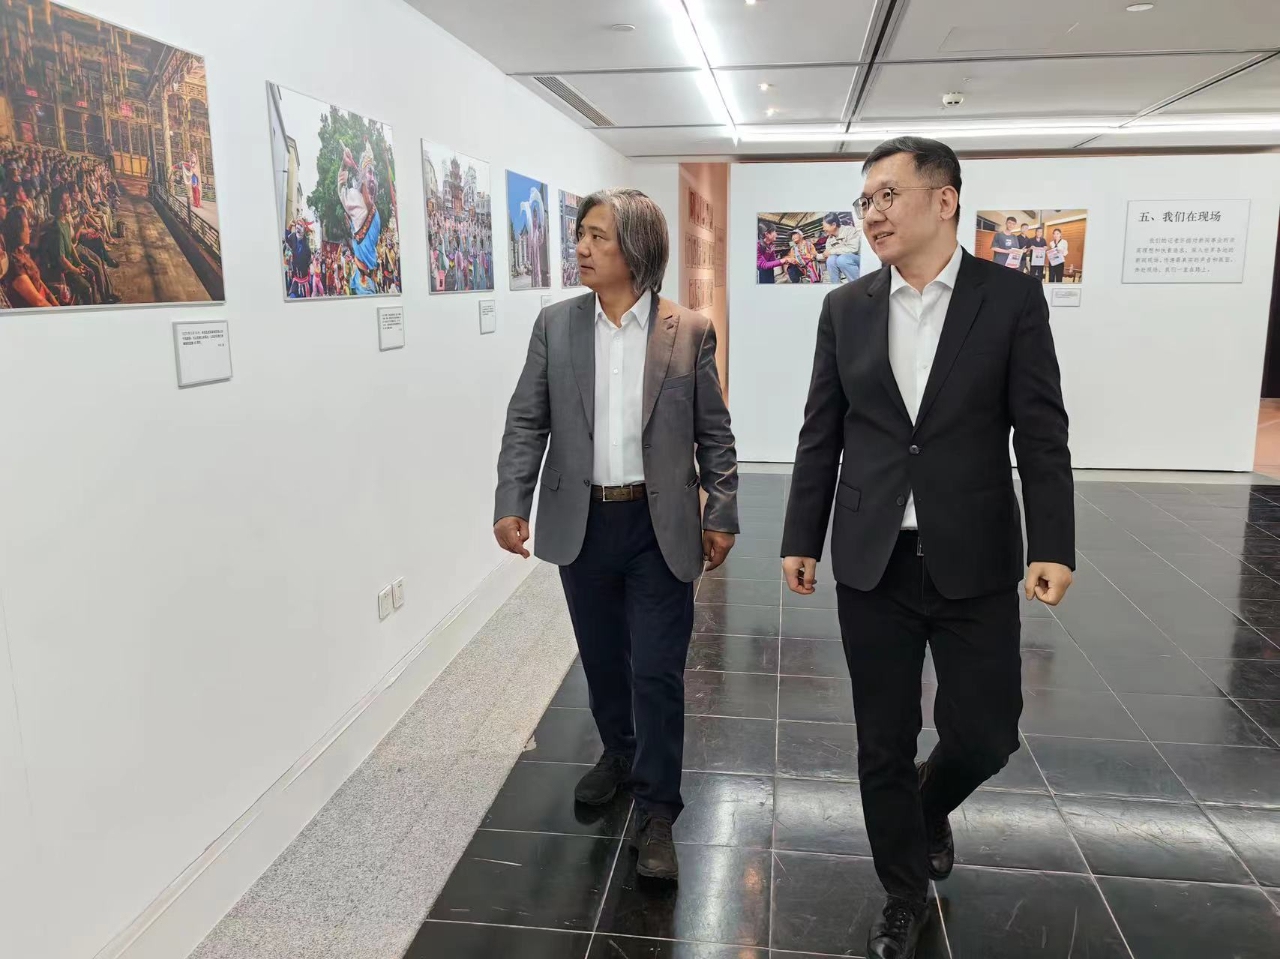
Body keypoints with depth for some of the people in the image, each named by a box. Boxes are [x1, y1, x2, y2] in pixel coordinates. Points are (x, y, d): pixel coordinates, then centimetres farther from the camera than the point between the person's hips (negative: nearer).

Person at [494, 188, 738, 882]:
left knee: (657, 672, 0)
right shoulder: (555, 325, 2)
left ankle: (657, 813, 15)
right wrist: (511, 503, -9)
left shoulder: (689, 331, -3)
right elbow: (527, 422, 1)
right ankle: (619, 753, 44)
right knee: (601, 658, 18)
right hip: (582, 522, 3)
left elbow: (713, 433, 1)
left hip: (660, 527, -2)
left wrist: (721, 515, -2)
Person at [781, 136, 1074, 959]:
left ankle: (929, 807, 42)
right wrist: (802, 539, 4)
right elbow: (822, 435, 6)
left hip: (975, 562, -1)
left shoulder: (1012, 298, -2)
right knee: (884, 744, 9)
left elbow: (1042, 435, -4)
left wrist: (1054, 546, -11)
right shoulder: (846, 308, 4)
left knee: (984, 735, 6)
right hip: (872, 563, 2)